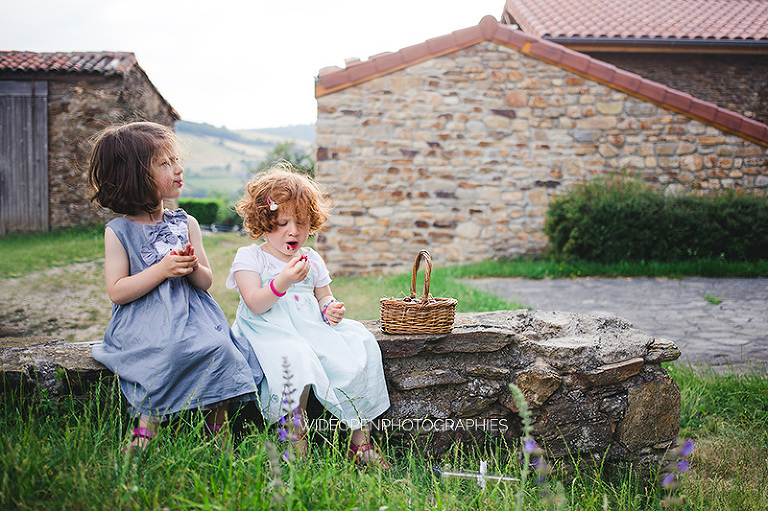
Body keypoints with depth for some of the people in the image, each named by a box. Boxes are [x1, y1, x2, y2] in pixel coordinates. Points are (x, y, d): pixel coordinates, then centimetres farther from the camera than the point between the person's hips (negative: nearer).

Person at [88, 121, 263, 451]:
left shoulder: (187, 224, 11)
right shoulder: (118, 232, 0)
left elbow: (206, 283, 12)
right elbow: (117, 291, -6)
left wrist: (194, 268, -11)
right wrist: (162, 270, -16)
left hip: (191, 313, 4)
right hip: (143, 321, -3)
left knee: (219, 349, -25)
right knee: (171, 352, -34)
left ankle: (218, 435, -13)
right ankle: (150, 424, -18)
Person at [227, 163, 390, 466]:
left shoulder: (312, 260, 17)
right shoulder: (249, 257, 1)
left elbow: (324, 296, 24)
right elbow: (255, 304, -11)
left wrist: (331, 308, -1)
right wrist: (283, 281, -27)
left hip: (312, 326, 5)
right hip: (271, 330, -5)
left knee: (360, 344, -18)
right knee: (294, 358, -38)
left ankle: (360, 434, -12)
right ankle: (295, 436, -22)